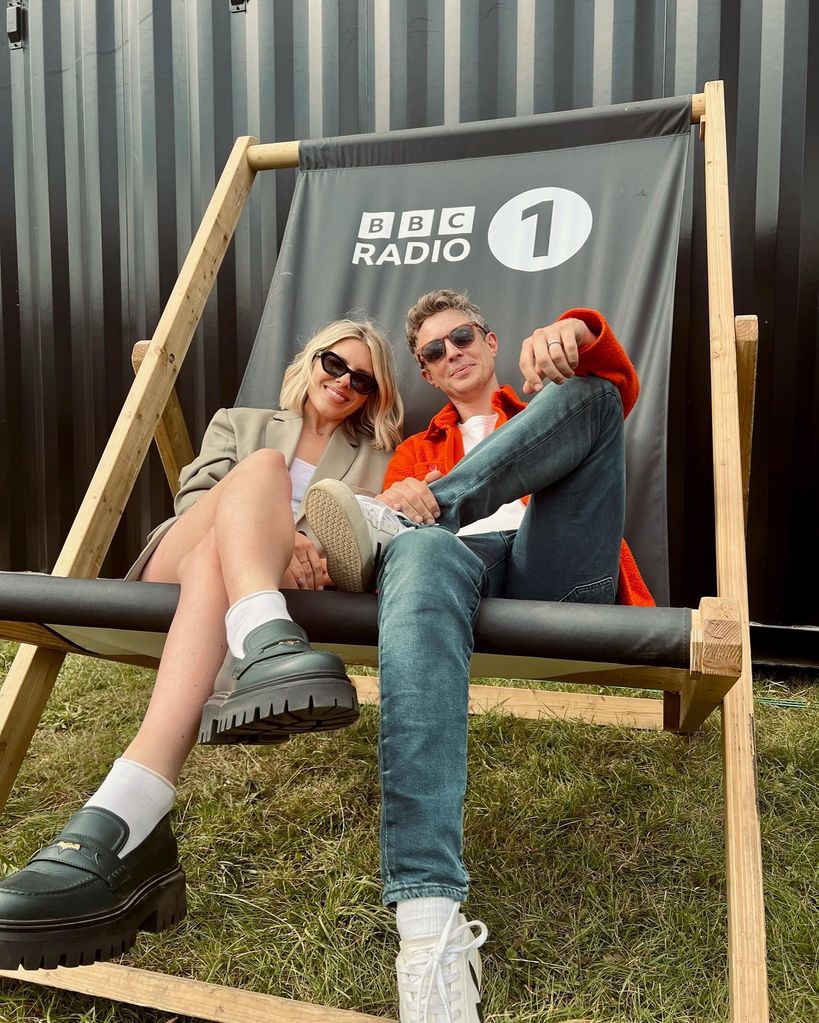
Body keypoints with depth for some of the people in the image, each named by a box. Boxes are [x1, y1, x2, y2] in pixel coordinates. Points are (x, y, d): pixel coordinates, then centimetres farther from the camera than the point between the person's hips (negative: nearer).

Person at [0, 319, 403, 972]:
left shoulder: (378, 460, 30)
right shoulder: (240, 424, 31)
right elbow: (195, 501, 11)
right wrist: (268, 532, -13)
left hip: (302, 585, -1)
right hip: (176, 567, 1)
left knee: (216, 557, -39)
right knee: (261, 468, -31)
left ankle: (122, 820, -60)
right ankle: (265, 647, -63)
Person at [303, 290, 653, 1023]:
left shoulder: (551, 410, 34)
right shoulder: (416, 452, 35)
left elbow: (617, 382, 10)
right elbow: (402, 517, 14)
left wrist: (573, 332, -14)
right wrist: (402, 504, -14)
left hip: (555, 571, 1)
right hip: (463, 563, 0)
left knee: (589, 393, -14)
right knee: (420, 554, -39)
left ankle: (391, 526, -25)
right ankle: (430, 921, -52)